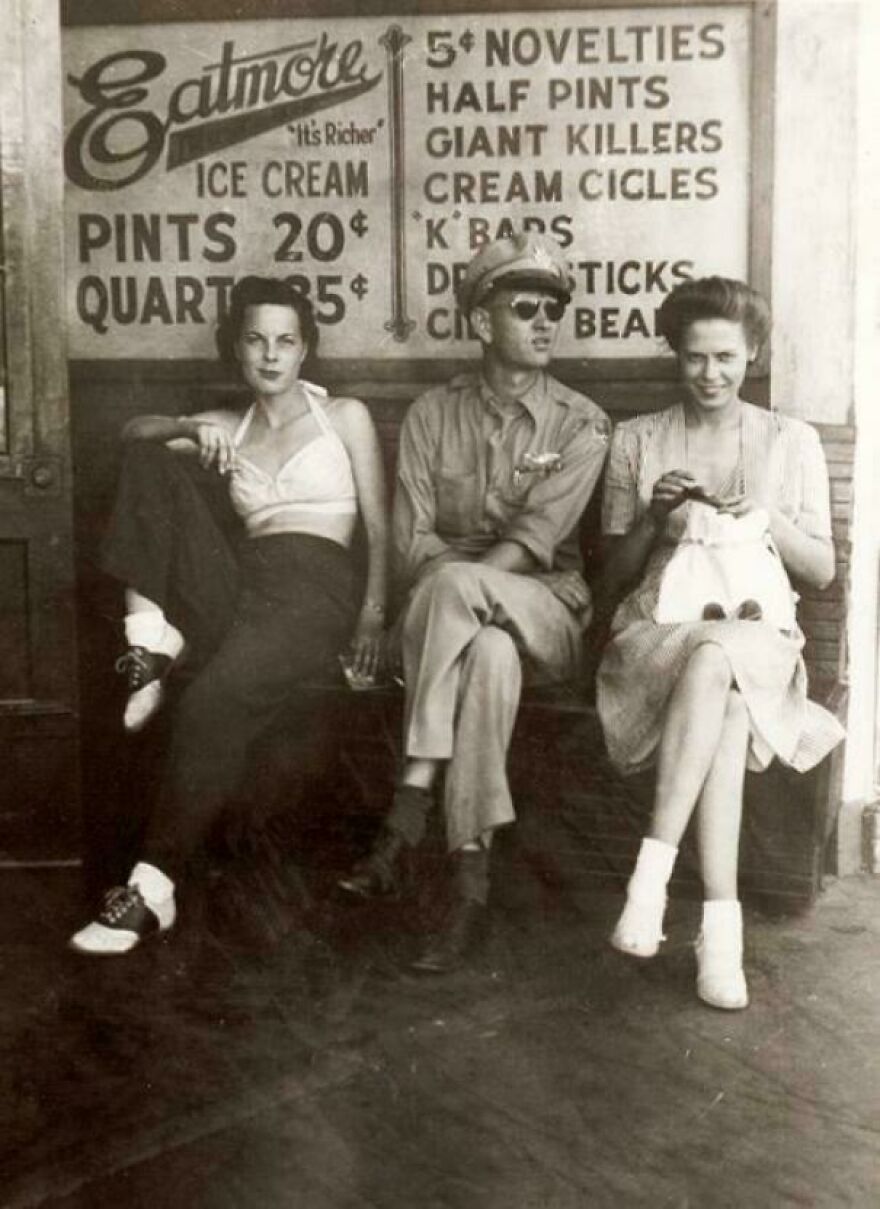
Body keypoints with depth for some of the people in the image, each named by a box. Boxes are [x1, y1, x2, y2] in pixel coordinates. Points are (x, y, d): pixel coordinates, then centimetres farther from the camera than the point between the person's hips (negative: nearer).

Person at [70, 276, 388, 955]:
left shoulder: (344, 416, 14)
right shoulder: (228, 428, 25)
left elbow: (378, 524, 6)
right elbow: (134, 433, 13)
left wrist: (374, 613, -8)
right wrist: (192, 429, -8)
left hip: (316, 588, -5)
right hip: (234, 584, 5)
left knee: (212, 706, -32)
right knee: (152, 460, -11)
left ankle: (154, 890, -25)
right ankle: (154, 638, -19)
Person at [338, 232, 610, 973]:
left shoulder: (581, 425, 2)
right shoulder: (432, 415, 8)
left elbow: (536, 541, -12)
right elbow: (411, 541, -1)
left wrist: (454, 582, -24)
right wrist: (453, 598, -20)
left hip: (547, 612, -1)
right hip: (464, 616, 1)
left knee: (450, 585, -36)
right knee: (489, 653, -37)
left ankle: (408, 814, -35)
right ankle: (470, 883, -38)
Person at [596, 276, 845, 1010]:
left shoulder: (792, 442, 13)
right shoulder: (636, 440, 13)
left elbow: (822, 570, 11)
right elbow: (616, 574, 13)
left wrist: (768, 520, -7)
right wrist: (654, 520, -6)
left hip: (758, 635, 0)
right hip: (659, 628, 0)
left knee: (715, 662, -38)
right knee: (725, 698, -36)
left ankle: (653, 869, -39)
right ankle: (722, 923, -39)